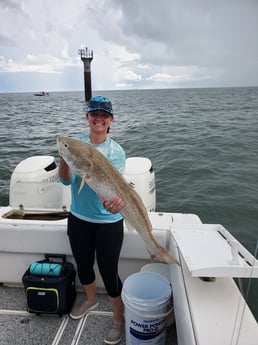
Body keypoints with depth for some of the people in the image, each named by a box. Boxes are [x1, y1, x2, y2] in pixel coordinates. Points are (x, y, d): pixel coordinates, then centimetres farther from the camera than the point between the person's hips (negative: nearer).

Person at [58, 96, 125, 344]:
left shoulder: (116, 151, -10)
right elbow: (66, 180, -11)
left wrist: (118, 199, -42)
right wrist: (64, 158, -31)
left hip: (108, 222, -3)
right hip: (78, 219, 4)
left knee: (109, 271, 5)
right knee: (83, 264, 22)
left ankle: (118, 319, 34)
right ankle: (90, 300, 54)